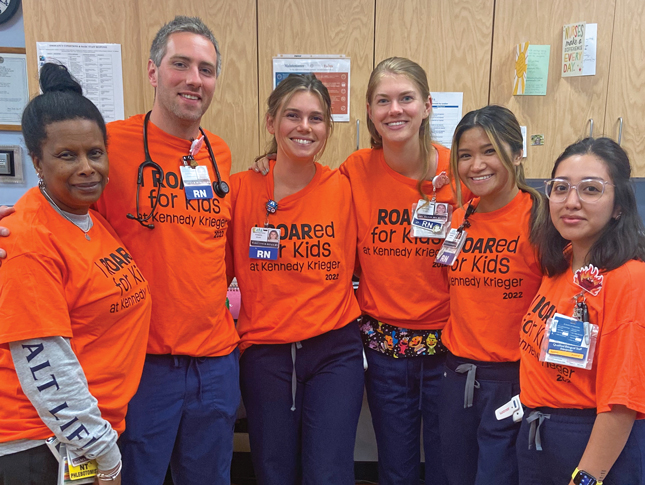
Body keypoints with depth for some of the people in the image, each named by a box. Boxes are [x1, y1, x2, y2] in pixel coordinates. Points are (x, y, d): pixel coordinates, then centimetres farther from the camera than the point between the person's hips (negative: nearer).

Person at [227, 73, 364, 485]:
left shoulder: (343, 188, -2)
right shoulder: (241, 189, -2)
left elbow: (356, 264, 9)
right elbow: (221, 270, 4)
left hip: (335, 350, 0)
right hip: (265, 353, 1)